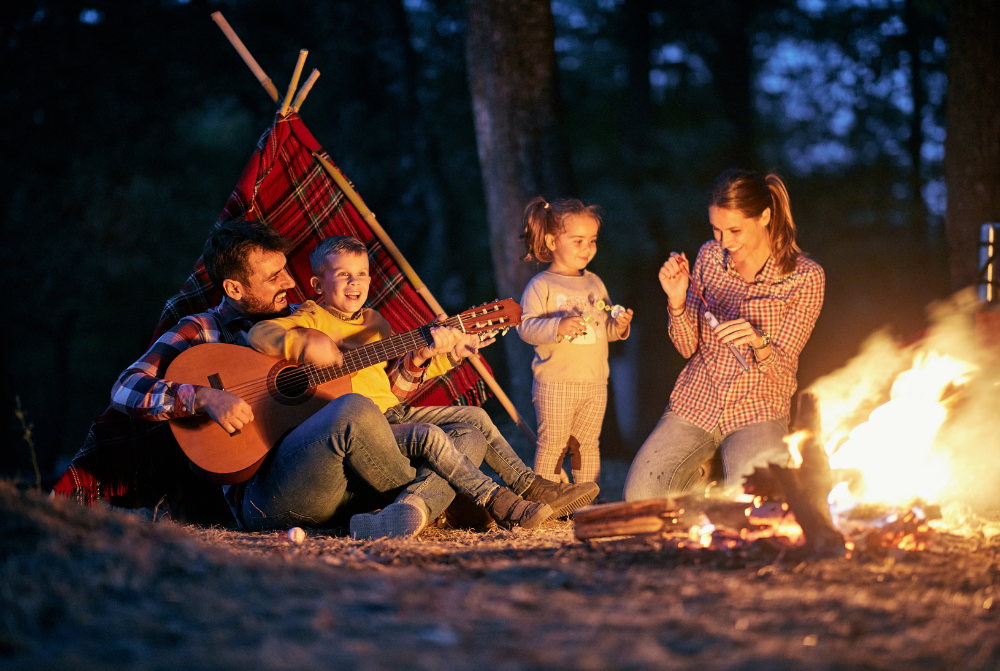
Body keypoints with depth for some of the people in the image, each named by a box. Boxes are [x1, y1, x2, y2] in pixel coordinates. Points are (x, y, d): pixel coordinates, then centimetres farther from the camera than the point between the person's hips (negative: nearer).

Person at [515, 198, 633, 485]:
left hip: (595, 383, 6)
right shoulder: (541, 285, -7)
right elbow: (525, 326, -16)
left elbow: (605, 328, 21)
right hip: (555, 385, -6)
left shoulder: (594, 283, 13)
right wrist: (558, 327, -30)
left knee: (588, 444, 12)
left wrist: (618, 326, 0)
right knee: (552, 445, -2)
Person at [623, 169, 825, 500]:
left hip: (758, 412, -3)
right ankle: (699, 473, 14)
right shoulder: (710, 256, 3)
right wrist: (677, 302, -13)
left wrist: (759, 343, -32)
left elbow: (781, 370, -9)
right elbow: (689, 348, 7)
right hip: (695, 402, 3)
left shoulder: (805, 277, -8)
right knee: (640, 496, -16)